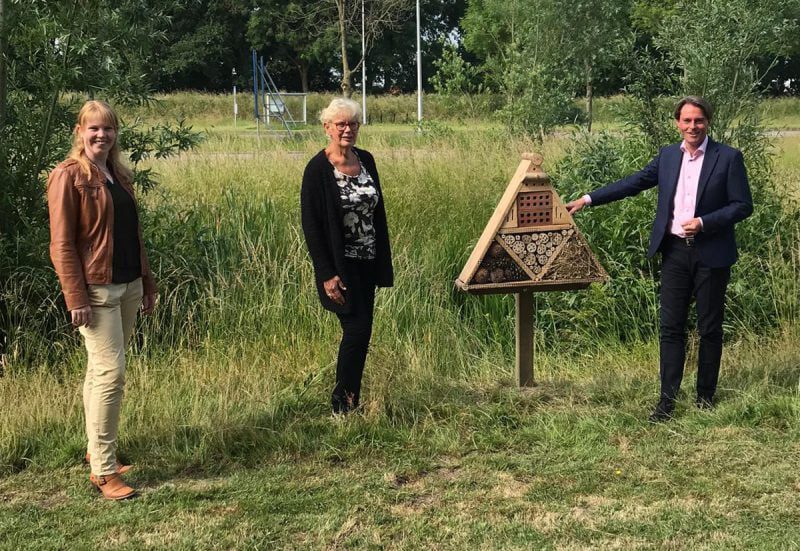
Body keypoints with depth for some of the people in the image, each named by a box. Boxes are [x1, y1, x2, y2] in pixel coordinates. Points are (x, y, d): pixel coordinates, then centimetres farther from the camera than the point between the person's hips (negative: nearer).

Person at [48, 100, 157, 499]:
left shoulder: (118, 175, 14)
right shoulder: (68, 176, -9)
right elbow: (62, 244, -12)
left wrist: (147, 283, 19)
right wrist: (75, 297, -17)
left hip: (128, 286, 7)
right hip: (95, 289, -7)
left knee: (100, 370, 15)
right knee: (110, 373, -10)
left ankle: (97, 450, 27)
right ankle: (103, 471, -4)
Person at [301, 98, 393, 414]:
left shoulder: (366, 160, 7)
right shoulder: (317, 169, -13)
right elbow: (310, 225, -14)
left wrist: (383, 262, 11)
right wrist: (327, 275, -18)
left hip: (367, 263, 6)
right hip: (341, 266, -6)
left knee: (359, 332, 9)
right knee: (357, 329, -9)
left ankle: (351, 400, 21)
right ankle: (341, 403, 8)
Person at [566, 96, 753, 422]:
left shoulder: (728, 158, -4)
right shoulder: (668, 156, 8)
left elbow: (743, 205, -6)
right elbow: (634, 183, 10)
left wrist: (704, 222, -17)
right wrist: (588, 199, 6)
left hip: (711, 255, -3)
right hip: (675, 252, 3)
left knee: (709, 329, 6)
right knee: (671, 327, 1)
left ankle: (705, 397, 19)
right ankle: (667, 400, 4)